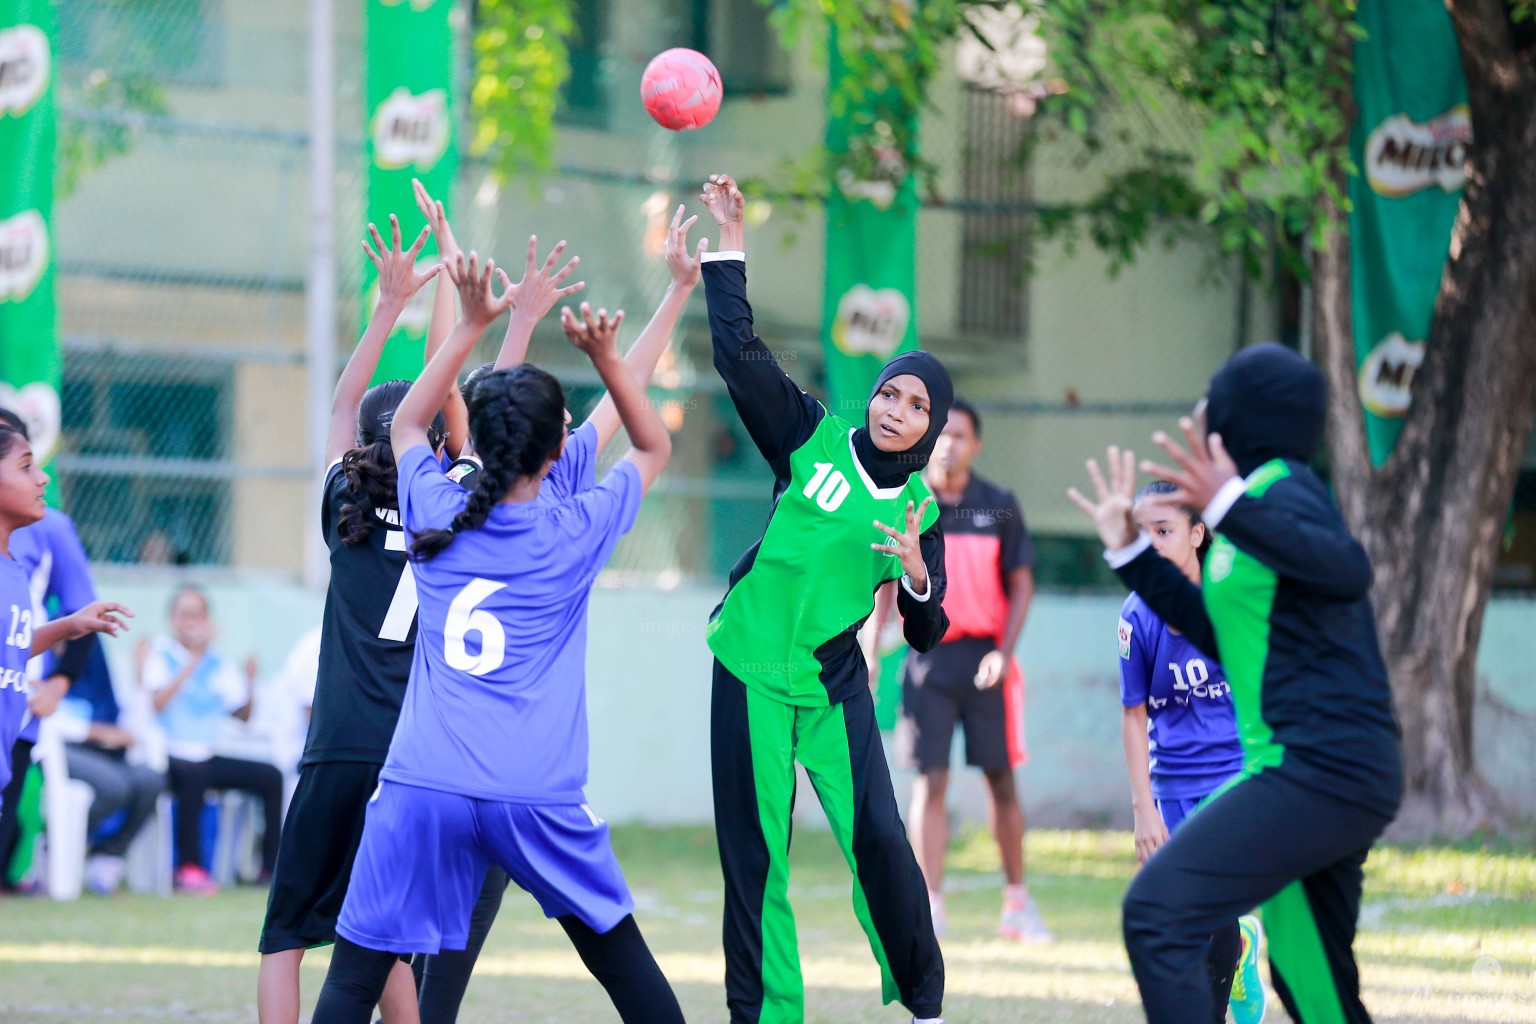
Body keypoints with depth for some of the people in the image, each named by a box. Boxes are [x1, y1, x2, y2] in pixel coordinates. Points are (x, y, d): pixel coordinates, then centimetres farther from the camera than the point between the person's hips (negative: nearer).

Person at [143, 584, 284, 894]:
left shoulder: (218, 661, 12)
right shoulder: (160, 651, -1)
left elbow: (242, 714, 12)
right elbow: (158, 703, -18)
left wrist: (250, 681, -7)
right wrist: (193, 661, -22)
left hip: (207, 757, 6)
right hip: (169, 755, -6)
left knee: (270, 776, -12)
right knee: (194, 774, -38)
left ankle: (272, 867, -9)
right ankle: (189, 868, -33)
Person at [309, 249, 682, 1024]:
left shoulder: (436, 516, 7)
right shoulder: (576, 533, 3)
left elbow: (406, 424, 29)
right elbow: (653, 448, 22)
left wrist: (470, 326, 29)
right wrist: (605, 358, 13)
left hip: (420, 789, 0)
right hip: (536, 798, 0)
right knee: (617, 952, 17)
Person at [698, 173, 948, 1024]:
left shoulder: (921, 508, 3)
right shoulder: (812, 439, -1)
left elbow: (926, 634, 1)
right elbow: (740, 353, -8)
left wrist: (915, 573, -19)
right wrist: (729, 244, -12)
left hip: (832, 683, 1)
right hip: (752, 672, -1)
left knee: (878, 839, -9)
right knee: (754, 853, 0)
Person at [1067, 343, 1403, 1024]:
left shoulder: (1282, 486, -9)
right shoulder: (1252, 496, 20)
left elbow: (1348, 571, -31)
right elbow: (1224, 634, 30)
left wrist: (1230, 509, -38)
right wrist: (1130, 552, 29)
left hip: (1320, 766, -11)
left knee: (1158, 912, -19)